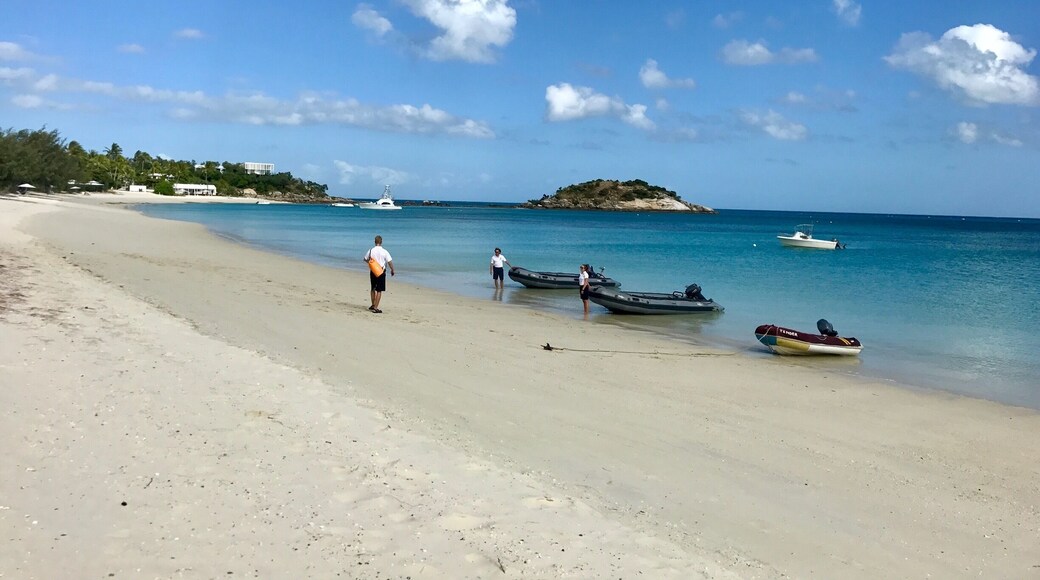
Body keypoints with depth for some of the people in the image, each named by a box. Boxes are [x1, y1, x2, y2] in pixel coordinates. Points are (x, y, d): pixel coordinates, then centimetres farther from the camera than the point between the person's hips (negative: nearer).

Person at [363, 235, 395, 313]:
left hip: (373, 272, 4)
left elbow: (365, 259, 12)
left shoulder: (371, 250, -3)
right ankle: (375, 308, -2)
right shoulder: (384, 252, -12)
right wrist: (392, 270, 2)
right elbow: (390, 262, -14)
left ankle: (373, 305, 31)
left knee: (373, 289, 21)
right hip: (381, 272, -4)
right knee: (379, 291, 0)